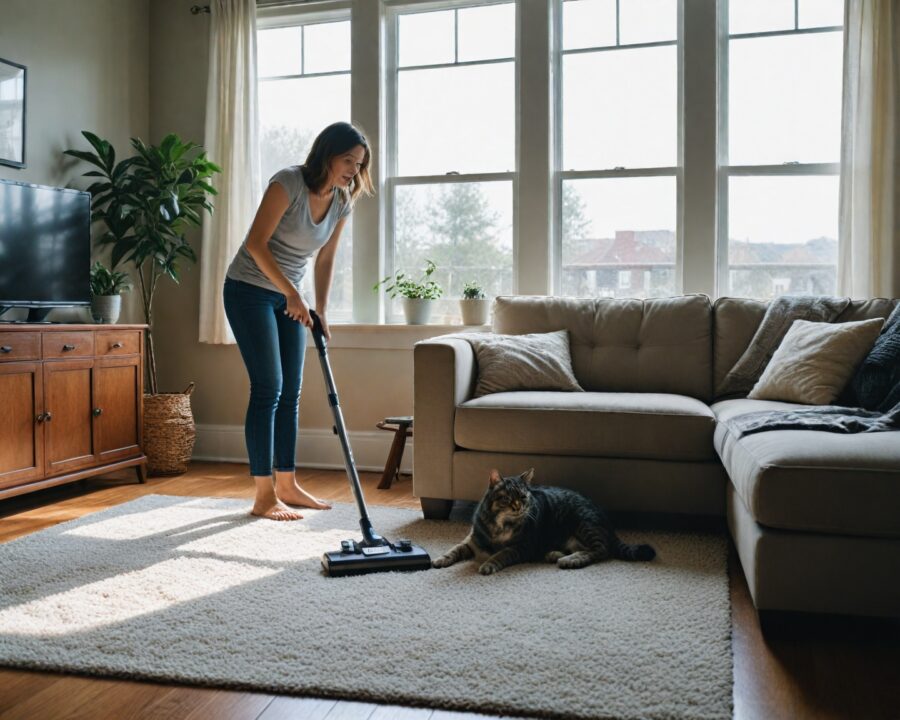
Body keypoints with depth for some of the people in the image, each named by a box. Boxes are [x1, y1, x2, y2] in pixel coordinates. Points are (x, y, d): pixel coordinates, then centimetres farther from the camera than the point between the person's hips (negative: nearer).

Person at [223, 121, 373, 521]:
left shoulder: (342, 202, 0)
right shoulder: (288, 182, -20)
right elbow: (256, 243, -22)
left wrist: (321, 313, 5)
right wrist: (291, 293, -26)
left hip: (288, 298, 7)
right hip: (249, 290, -7)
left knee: (290, 392, 7)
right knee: (268, 388, -10)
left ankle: (287, 485, 17)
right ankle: (264, 497, -3)